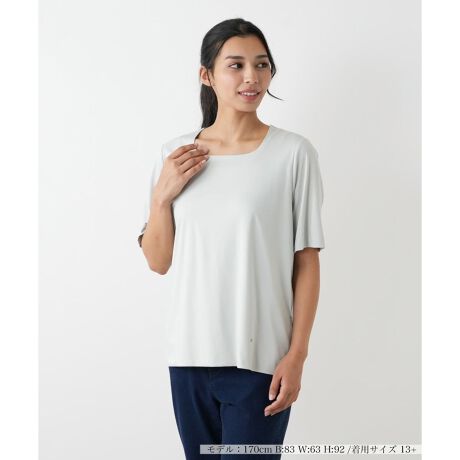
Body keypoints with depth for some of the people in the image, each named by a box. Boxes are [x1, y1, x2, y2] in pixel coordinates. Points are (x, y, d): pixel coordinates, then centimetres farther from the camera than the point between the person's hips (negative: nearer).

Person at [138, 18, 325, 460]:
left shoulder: (294, 153, -6)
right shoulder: (175, 154, 4)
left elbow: (307, 262, -4)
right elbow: (158, 262, 8)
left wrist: (296, 355, -7)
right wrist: (162, 195, -7)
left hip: (260, 357, -3)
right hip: (189, 355, 4)